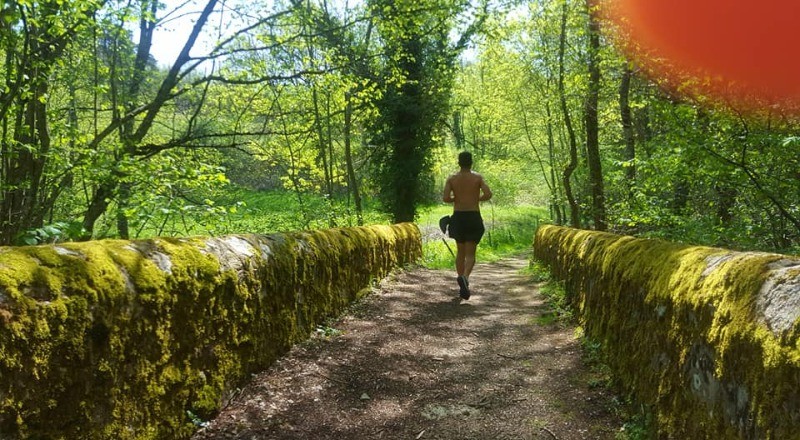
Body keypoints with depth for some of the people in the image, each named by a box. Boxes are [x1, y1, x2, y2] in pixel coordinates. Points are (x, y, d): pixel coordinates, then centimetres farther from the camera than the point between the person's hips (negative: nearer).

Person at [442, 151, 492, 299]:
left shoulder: (452, 179, 2)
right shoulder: (478, 177, 0)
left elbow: (445, 198, -10)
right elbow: (488, 194, -13)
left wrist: (456, 199, 10)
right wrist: (478, 198, 8)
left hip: (458, 217, 2)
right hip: (473, 217, -2)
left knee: (460, 251, 18)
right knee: (470, 254, 0)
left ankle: (462, 286, 19)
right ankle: (465, 277, -29)